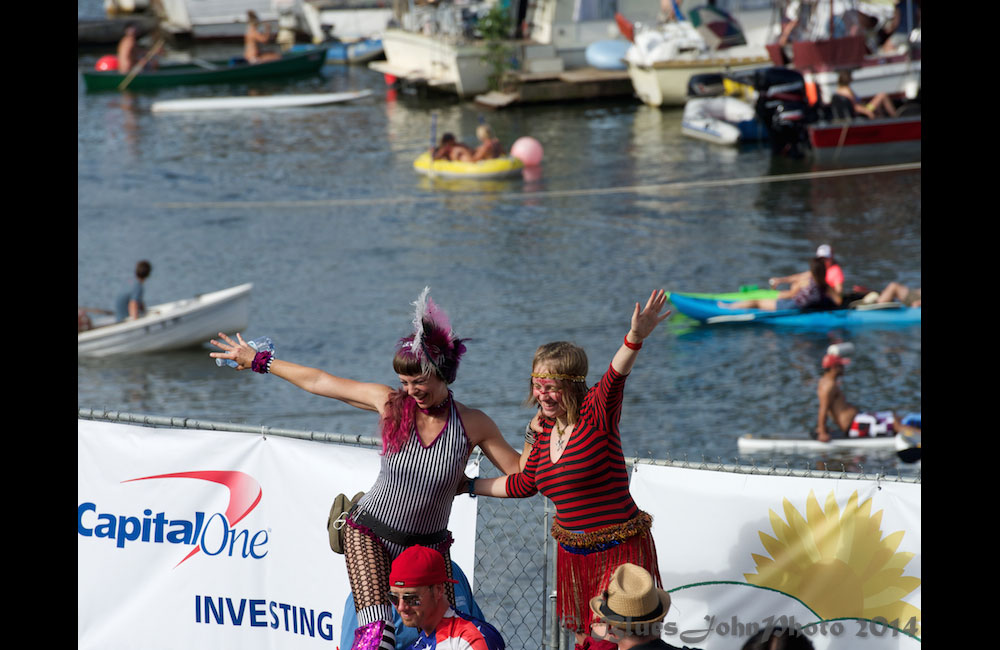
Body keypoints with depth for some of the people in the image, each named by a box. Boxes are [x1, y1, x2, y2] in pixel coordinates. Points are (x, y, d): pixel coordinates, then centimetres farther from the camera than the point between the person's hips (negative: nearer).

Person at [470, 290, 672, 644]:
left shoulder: (596, 413, -14)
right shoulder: (545, 428, 7)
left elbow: (614, 378, -36)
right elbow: (524, 484, 21)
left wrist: (635, 338, -56)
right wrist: (467, 485, 28)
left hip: (620, 551, -7)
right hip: (573, 554, 7)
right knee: (585, 638, 13)